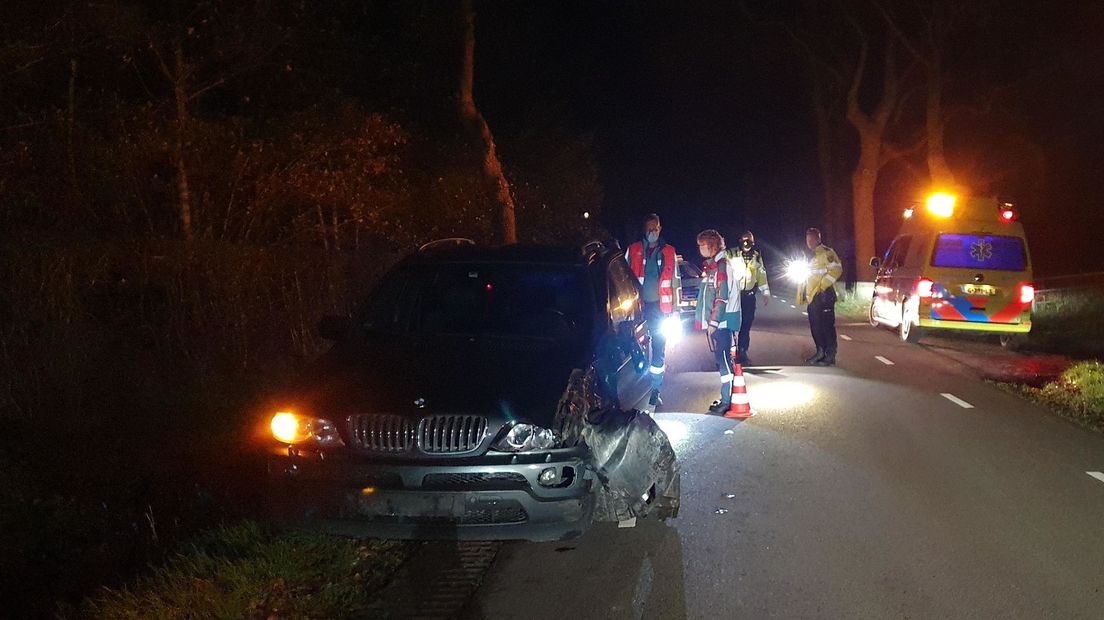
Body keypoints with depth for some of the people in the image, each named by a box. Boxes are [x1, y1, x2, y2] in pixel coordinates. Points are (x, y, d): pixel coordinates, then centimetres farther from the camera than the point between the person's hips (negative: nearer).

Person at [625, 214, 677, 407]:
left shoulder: (668, 252, 9)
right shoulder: (633, 250, 6)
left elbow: (674, 281, 11)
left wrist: (674, 308, 6)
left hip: (659, 306, 1)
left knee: (658, 349, 4)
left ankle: (655, 391, 10)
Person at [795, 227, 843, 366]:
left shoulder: (826, 252, -6)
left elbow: (836, 269, -17)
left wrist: (822, 285, -21)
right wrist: (803, 294, 18)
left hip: (823, 296, -9)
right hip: (812, 297, 9)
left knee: (827, 326, -8)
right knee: (815, 326, 12)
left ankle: (830, 356, -7)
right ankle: (820, 353, 20)